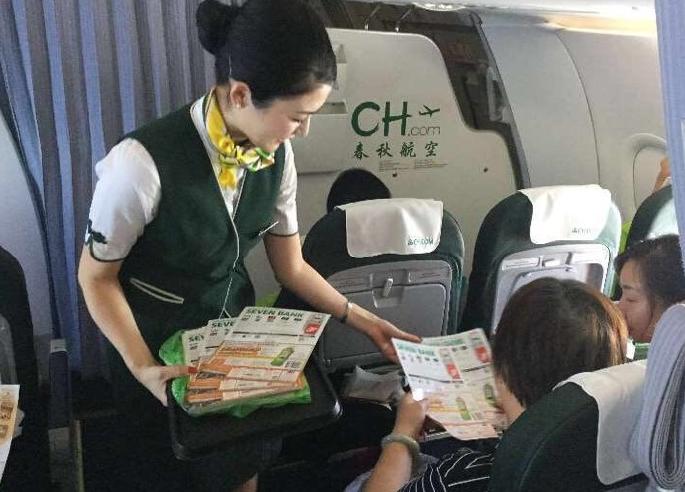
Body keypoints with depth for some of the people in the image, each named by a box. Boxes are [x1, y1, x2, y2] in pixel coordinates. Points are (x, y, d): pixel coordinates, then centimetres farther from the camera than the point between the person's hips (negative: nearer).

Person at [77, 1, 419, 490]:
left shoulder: (277, 153, -13)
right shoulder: (143, 162, -31)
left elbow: (291, 267, -1)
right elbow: (96, 276, -15)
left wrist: (360, 319, -5)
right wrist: (142, 367, -23)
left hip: (237, 327, 4)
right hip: (156, 342, -4)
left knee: (249, 451, 11)